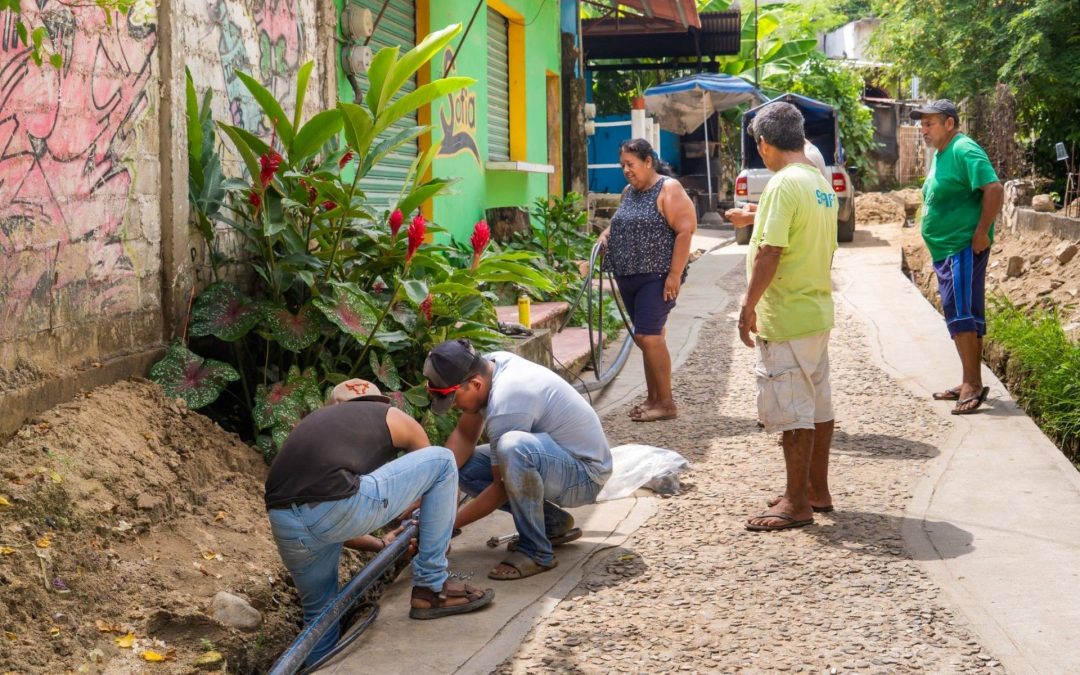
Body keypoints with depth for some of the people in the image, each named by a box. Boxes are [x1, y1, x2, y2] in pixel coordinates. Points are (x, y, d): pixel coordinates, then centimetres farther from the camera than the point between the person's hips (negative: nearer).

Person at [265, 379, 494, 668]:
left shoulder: (314, 423, 37)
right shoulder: (393, 418, 25)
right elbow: (437, 470, 38)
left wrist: (383, 545, 52)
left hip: (284, 525, 6)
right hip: (335, 509, -6)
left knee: (320, 616, 31)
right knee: (443, 461, 15)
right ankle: (431, 588, 18)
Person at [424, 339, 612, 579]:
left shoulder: (505, 404, -30)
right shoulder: (487, 364, -6)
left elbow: (502, 487, -20)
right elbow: (464, 435, 1)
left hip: (585, 475, -10)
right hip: (553, 459, 10)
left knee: (512, 447, -37)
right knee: (463, 465, 1)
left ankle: (535, 550, -19)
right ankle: (552, 523, 9)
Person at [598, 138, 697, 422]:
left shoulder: (668, 189, -8)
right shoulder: (629, 192, 16)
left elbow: (685, 231, -15)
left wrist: (675, 275, -20)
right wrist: (607, 233, 8)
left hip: (657, 277, -8)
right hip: (629, 277, 8)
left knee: (648, 336, -13)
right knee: (648, 337, 12)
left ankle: (666, 403, -5)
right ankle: (653, 398, 18)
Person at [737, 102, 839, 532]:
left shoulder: (784, 184, -18)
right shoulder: (822, 183, 11)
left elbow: (769, 252, -22)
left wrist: (748, 305, -15)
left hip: (786, 317, -10)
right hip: (818, 310, 10)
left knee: (792, 413, -3)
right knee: (818, 406, 15)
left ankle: (797, 504, 2)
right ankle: (817, 491, 25)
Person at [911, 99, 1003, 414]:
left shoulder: (964, 151, -14)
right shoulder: (940, 155, 16)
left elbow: (995, 189, -23)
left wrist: (982, 233, -21)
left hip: (964, 249, -10)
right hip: (945, 250, 10)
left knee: (961, 315, -12)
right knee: (965, 317, 13)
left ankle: (974, 384, -8)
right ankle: (969, 384, 20)